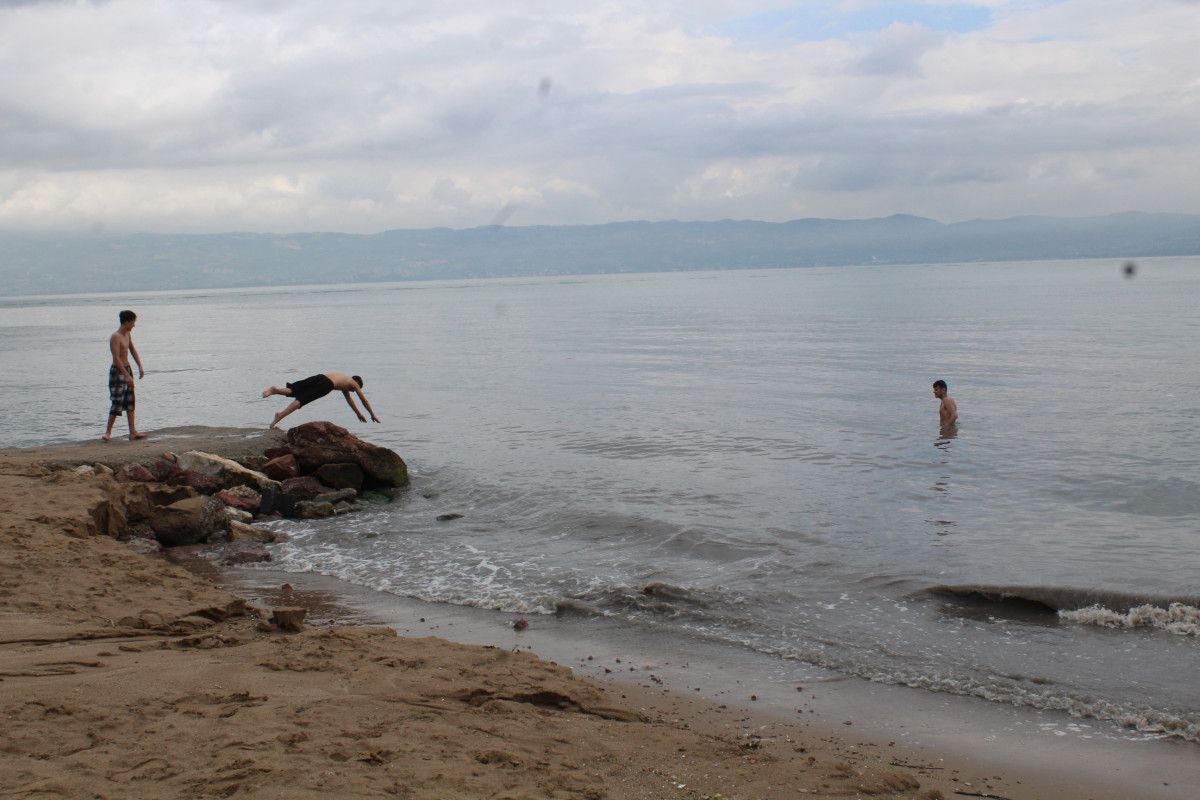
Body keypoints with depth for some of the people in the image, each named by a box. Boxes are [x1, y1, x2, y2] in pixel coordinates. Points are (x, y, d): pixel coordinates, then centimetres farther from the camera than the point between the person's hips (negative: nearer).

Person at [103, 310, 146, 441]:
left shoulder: (128, 334, 9)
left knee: (130, 401, 8)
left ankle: (133, 432, 11)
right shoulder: (115, 337, -18)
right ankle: (108, 432, -2)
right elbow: (116, 358, -23)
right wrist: (126, 375, -25)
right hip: (117, 371, -9)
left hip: (127, 368, 9)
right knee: (117, 402, -9)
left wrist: (140, 367, 9)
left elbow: (133, 350, 20)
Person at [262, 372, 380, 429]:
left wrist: (358, 413, 64)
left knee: (293, 391, -2)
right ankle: (280, 415, -34)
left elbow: (349, 398, 57)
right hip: (326, 384, -6)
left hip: (319, 377, 6)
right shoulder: (354, 383, 27)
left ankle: (275, 389, -30)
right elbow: (365, 400, 32)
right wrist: (373, 414, 43)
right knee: (301, 399, -19)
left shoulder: (345, 380, 46)